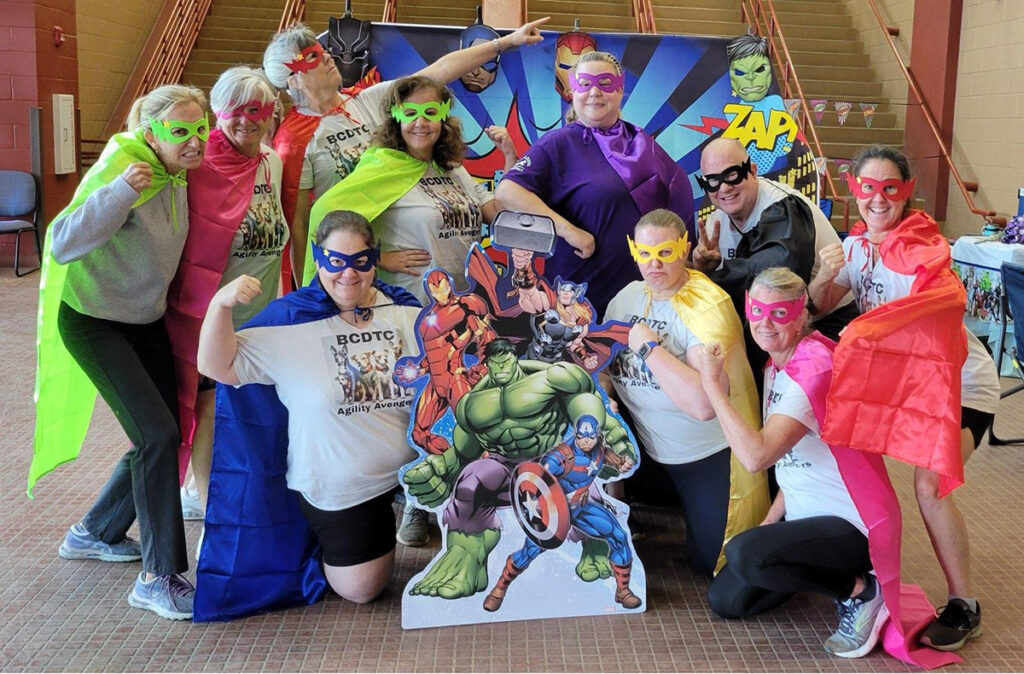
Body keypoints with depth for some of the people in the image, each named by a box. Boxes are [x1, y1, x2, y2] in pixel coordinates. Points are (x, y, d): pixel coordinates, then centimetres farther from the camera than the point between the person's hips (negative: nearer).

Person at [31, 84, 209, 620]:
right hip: (93, 322, -8)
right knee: (158, 434, -18)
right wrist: (121, 190, -40)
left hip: (146, 320, 8)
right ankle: (160, 577, -8)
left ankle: (93, 534, 32)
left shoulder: (177, 175, 0)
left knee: (160, 437, 10)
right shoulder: (120, 168, -23)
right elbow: (62, 244, -32)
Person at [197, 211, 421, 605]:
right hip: (340, 489, -2)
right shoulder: (290, 321, -11)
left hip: (412, 468, 3)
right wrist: (221, 304, -29)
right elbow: (216, 366, -14)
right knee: (360, 589, 6)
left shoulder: (405, 312, -3)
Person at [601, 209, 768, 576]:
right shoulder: (628, 296, 0)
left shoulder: (707, 306, -25)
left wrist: (647, 346, -29)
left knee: (709, 561, 4)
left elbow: (704, 404, -37)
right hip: (651, 451, 7)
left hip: (712, 457, -6)